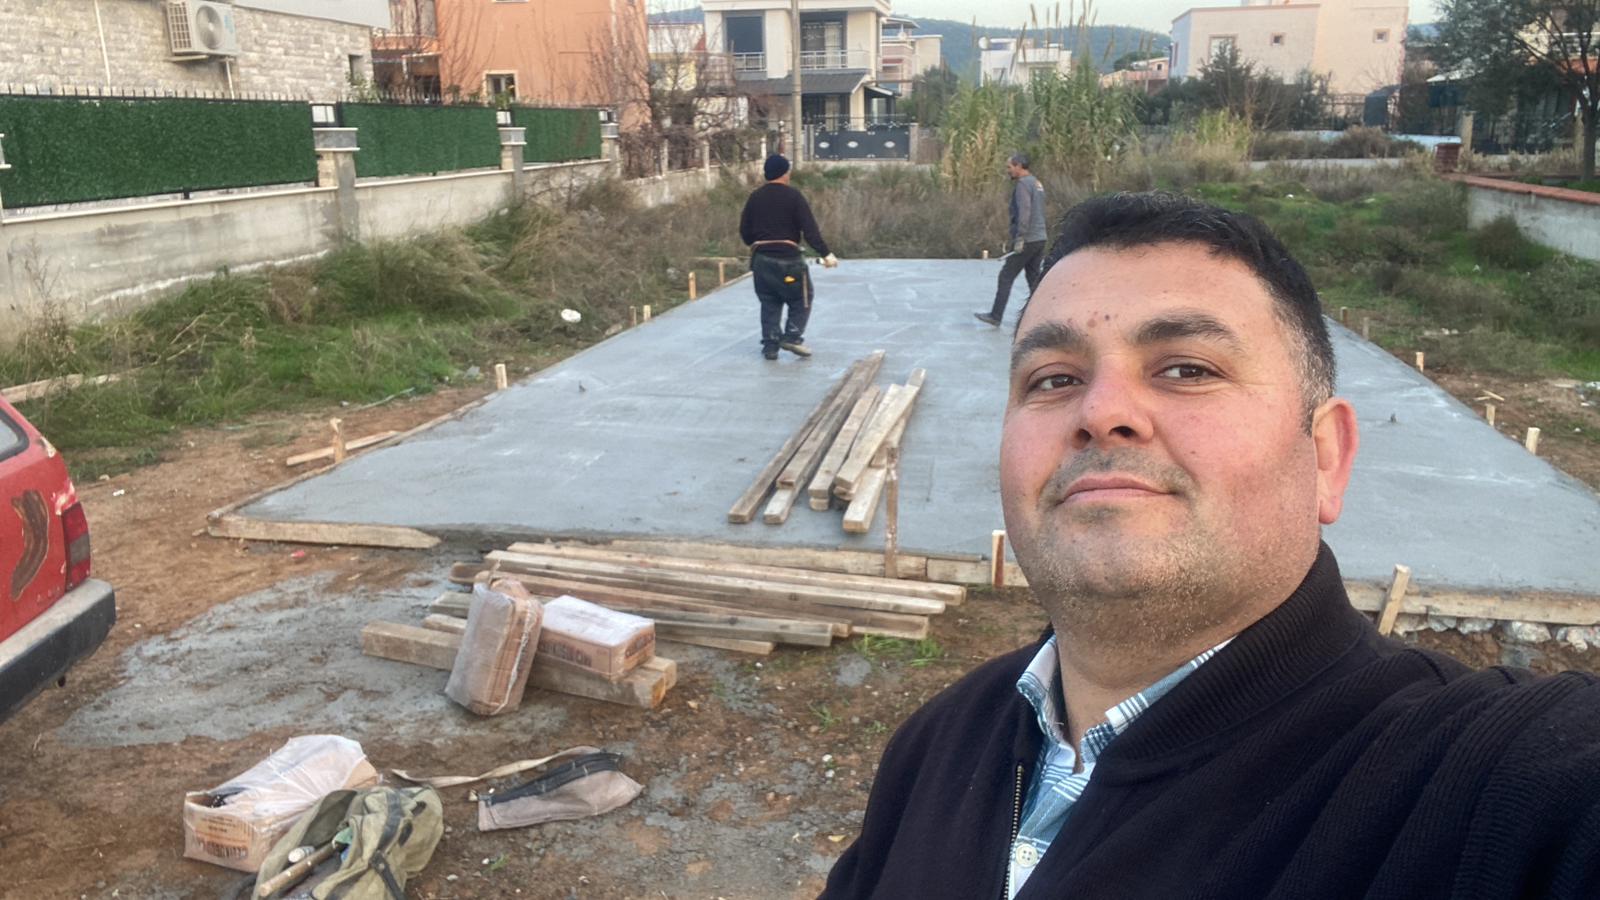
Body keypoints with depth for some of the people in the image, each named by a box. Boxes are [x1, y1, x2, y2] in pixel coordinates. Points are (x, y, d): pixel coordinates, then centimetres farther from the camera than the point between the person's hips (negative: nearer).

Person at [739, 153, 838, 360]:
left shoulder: (754, 197, 7)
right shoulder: (793, 196, -6)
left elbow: (744, 231, 10)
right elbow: (810, 229, -11)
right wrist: (826, 253, -10)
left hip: (761, 259, 5)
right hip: (788, 258, -5)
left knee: (769, 304, 15)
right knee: (801, 300, 11)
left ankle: (770, 344, 10)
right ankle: (792, 337, -2)